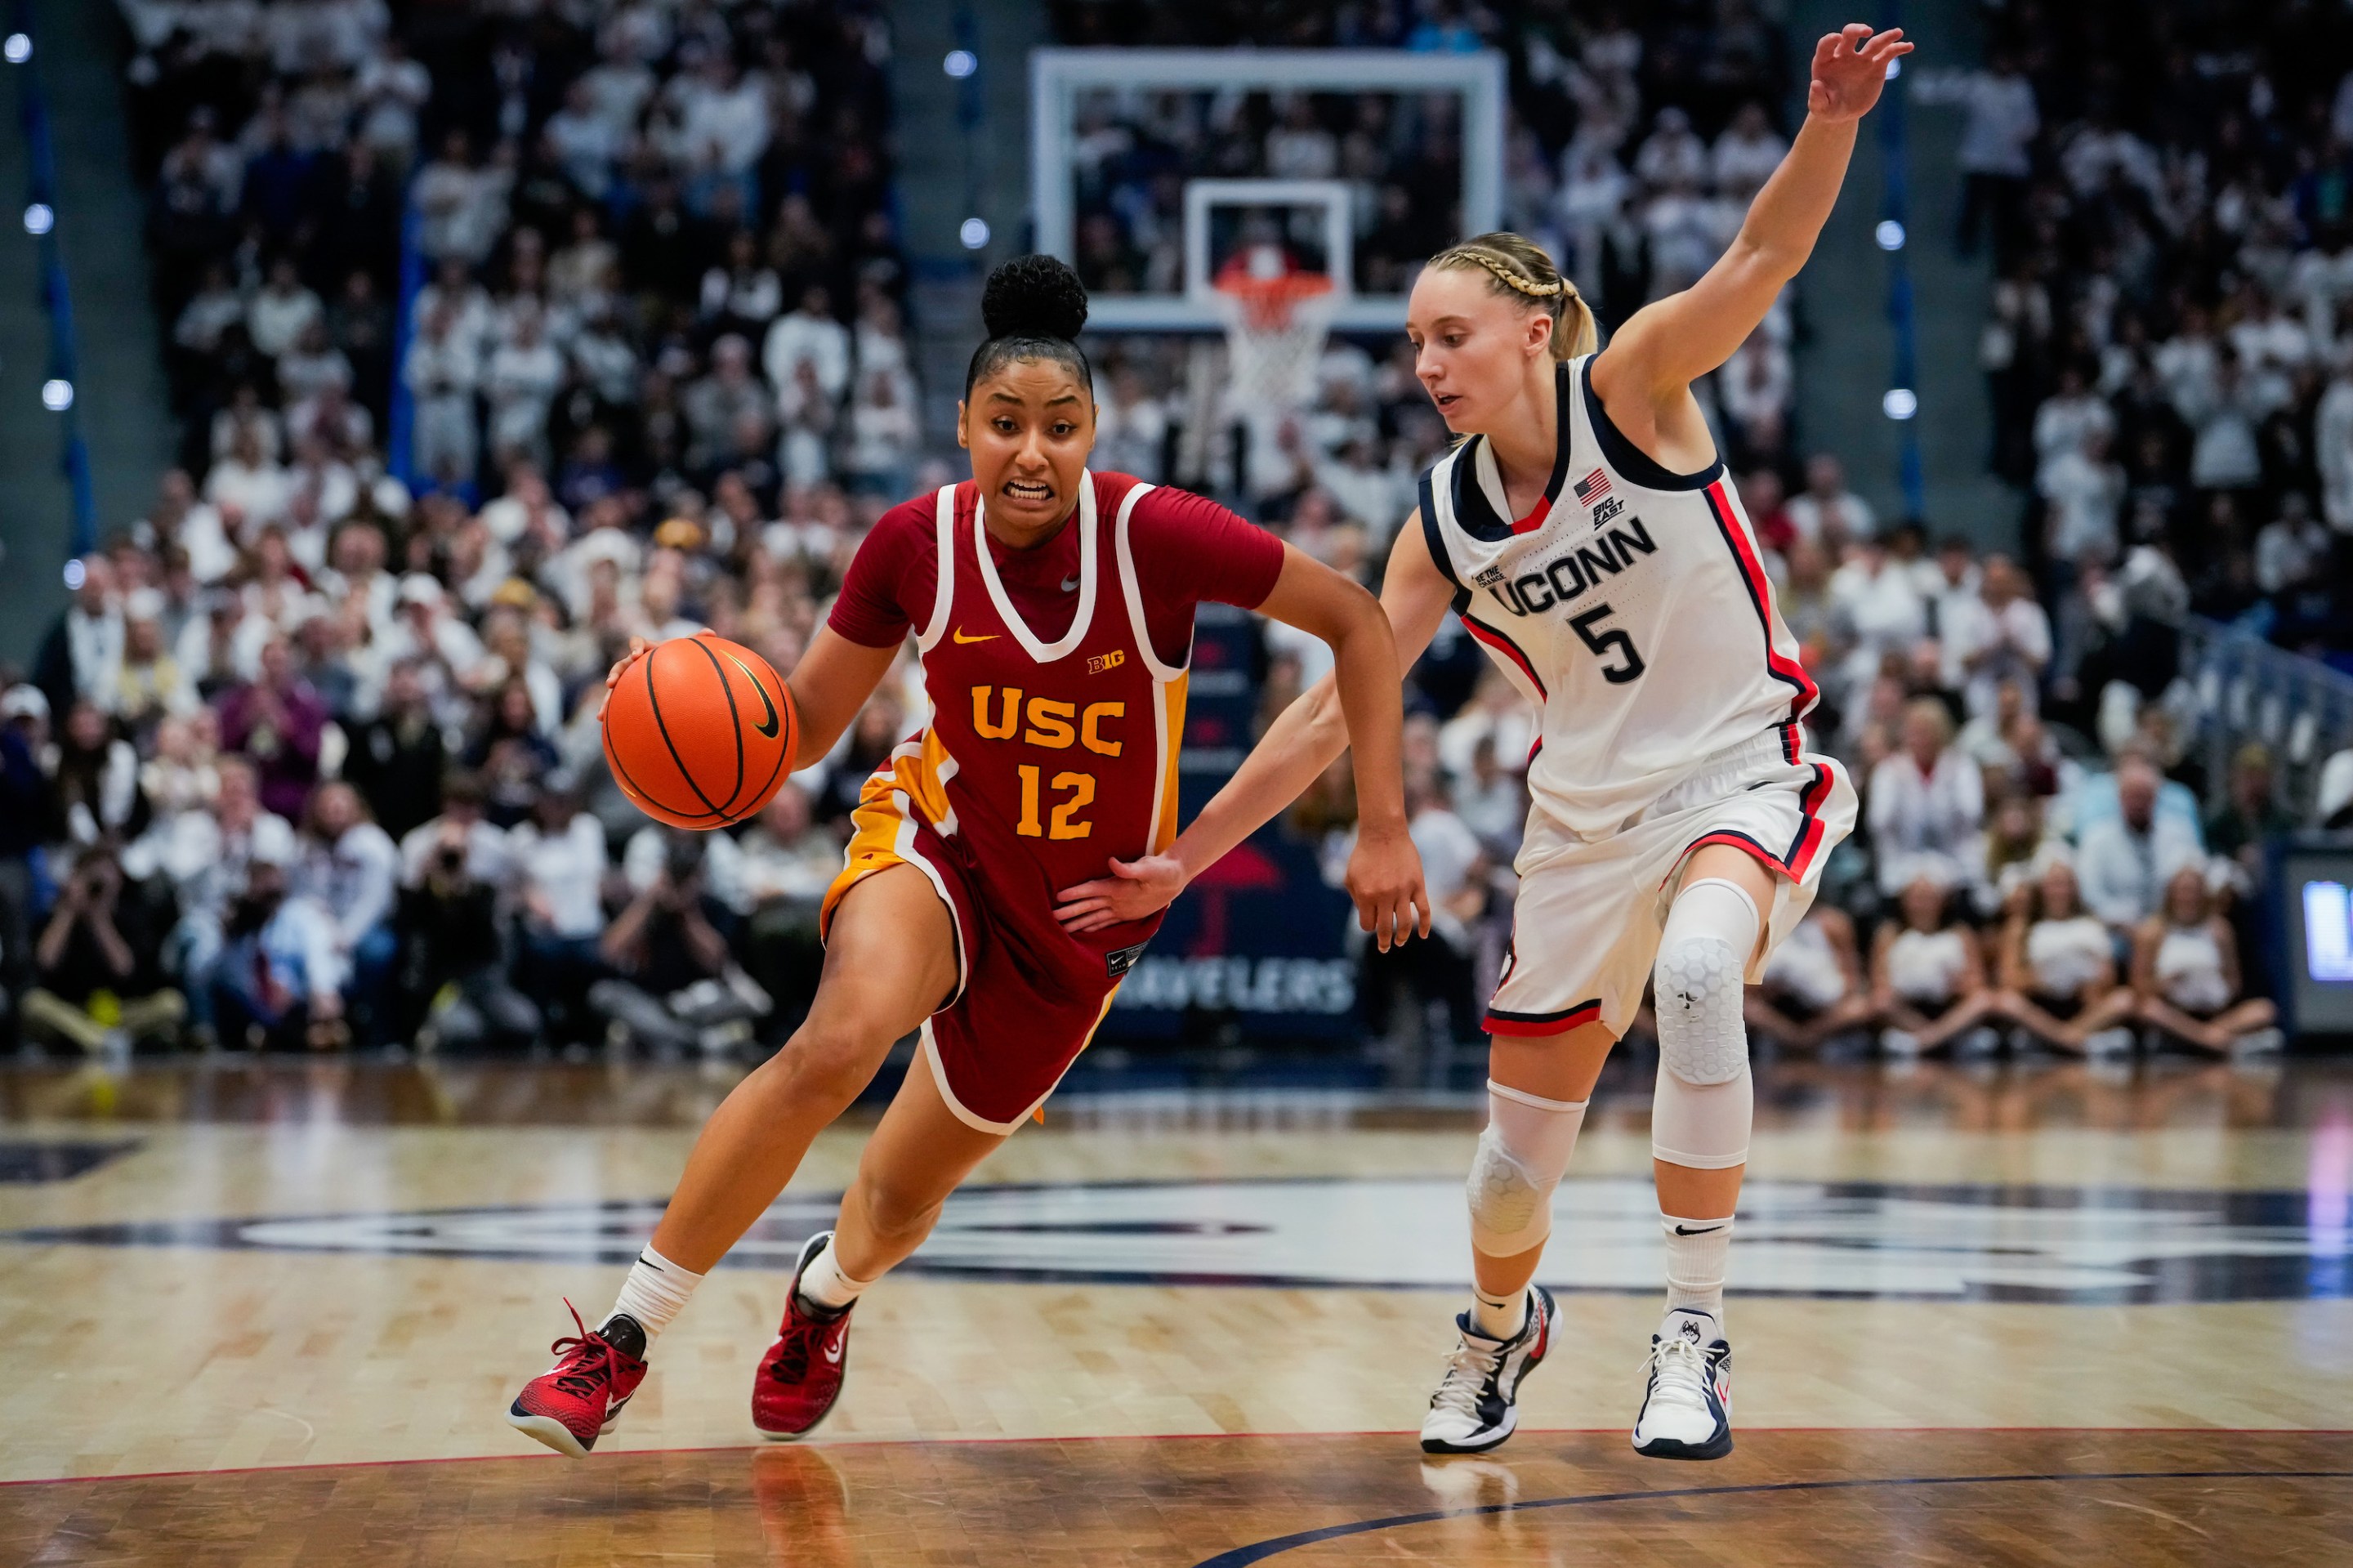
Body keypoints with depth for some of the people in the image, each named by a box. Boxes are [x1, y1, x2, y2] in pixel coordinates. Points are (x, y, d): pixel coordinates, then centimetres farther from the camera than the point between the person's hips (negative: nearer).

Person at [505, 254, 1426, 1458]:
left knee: (902, 1196, 10)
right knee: (839, 1038, -34)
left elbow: (1358, 624, -12)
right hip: (941, 842, 0)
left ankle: (826, 1291, 51)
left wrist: (1383, 829, -14)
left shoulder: (1154, 534, -22)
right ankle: (621, 1339, -24)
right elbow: (807, 721, -5)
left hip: (1085, 912, 0)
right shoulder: (917, 542, -15)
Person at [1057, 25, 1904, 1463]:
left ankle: (1696, 1334, -26)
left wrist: (1829, 123, -46)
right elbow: (1336, 707, 3)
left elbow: (1766, 257, -26)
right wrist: (1186, 860, 2)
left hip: (1743, 773, -4)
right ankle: (1501, 1330, 43)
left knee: (1696, 974, -36)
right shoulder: (1445, 526, -1)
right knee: (1525, 1139, 8)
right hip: (1587, 811, 5)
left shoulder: (1632, 392, -12)